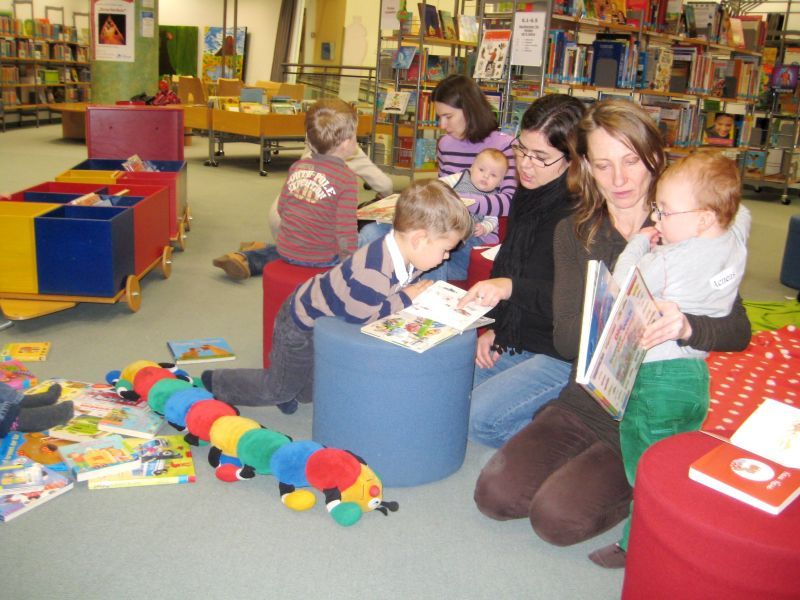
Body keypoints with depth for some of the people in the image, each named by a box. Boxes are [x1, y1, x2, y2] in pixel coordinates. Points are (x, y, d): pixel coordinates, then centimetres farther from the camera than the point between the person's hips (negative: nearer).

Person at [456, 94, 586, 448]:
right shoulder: (525, 199, 8)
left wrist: (511, 287, -34)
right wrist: (494, 329, 10)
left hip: (562, 354, -9)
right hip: (514, 344, 9)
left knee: (476, 418, -20)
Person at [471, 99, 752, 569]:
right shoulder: (575, 233, 0)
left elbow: (739, 331, -16)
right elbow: (565, 338, -9)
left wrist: (687, 326, -38)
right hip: (586, 403, 4)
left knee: (557, 517, -16)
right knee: (495, 494, -6)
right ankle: (597, 463, 16)